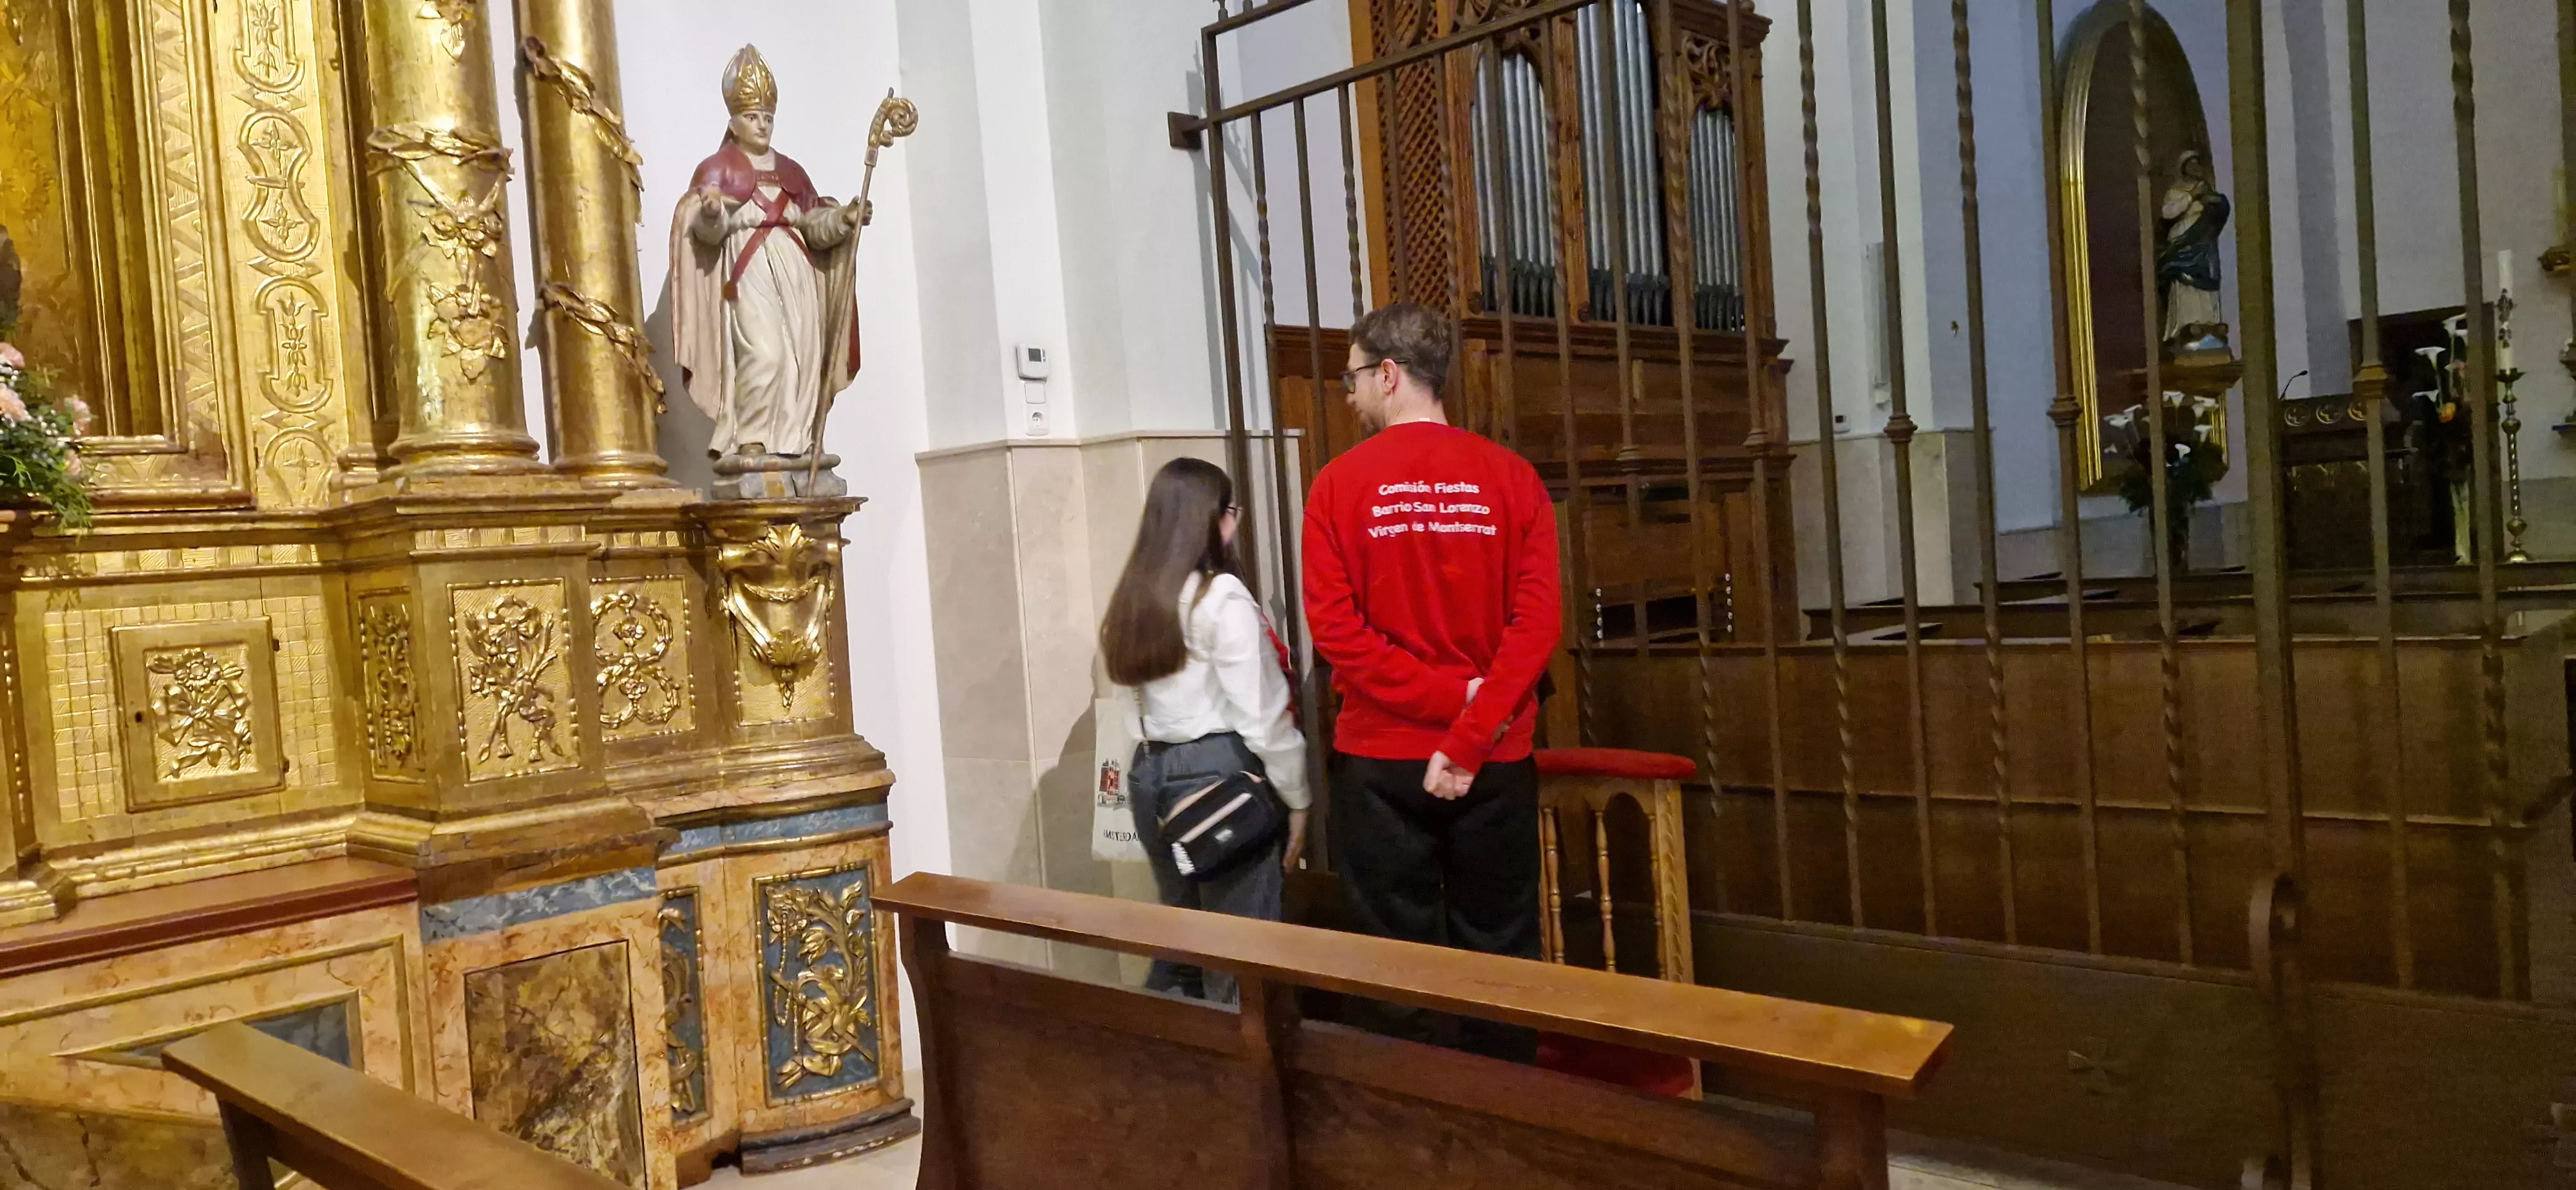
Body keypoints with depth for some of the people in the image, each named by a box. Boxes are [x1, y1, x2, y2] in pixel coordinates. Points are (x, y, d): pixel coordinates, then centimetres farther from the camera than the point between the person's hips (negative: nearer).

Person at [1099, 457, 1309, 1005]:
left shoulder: (1132, 598, 10)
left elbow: (1135, 696, 8)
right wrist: (1296, 798, -5)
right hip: (1220, 773, -7)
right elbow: (1262, 711, -12)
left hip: (1151, 773, 7)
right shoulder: (1222, 596, -11)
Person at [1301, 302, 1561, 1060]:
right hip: (1493, 759, 1)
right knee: (1497, 959, 11)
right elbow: (1537, 622, -9)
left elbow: (1335, 628, -12)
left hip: (1380, 758, -1)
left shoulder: (1340, 484, -4)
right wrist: (1469, 736, -12)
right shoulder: (1512, 478, -1)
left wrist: (1445, 695, -11)